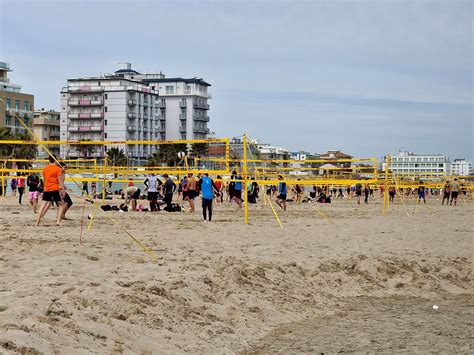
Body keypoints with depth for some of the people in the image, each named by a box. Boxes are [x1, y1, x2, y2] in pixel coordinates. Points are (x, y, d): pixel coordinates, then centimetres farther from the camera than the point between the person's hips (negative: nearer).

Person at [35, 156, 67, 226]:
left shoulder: (45, 168, 10)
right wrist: (63, 190, -7)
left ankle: (37, 222, 1)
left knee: (43, 206, 7)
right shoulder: (58, 168, -5)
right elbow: (60, 180, -8)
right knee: (61, 204, 9)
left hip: (46, 189, 4)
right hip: (55, 189, -4)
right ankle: (58, 221, -5)